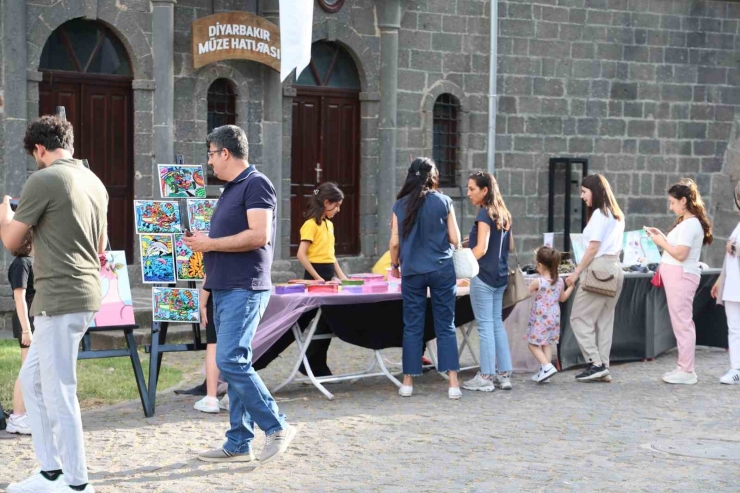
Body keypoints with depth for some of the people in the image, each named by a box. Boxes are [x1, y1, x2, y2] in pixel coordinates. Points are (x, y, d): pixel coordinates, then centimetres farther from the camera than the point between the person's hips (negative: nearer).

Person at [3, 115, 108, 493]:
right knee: (32, 380, 18)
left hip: (60, 298, -9)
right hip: (86, 293, 9)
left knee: (58, 392, -1)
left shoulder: (43, 180, -11)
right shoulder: (95, 182, 13)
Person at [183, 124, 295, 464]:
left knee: (230, 360, -16)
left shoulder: (256, 184, -9)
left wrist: (211, 243, -13)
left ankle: (276, 427, -5)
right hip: (224, 288, 10)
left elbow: (259, 235, -21)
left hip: (244, 289, -10)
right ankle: (238, 444, 11)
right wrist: (203, 245, 10)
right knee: (235, 364, 8)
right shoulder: (231, 189, 20)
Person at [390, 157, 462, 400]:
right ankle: (453, 383, -2)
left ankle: (408, 382, 11)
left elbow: (395, 243, 2)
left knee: (412, 327, 8)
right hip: (442, 269, -1)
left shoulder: (400, 205, 1)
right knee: (446, 326, 3)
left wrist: (395, 265, 19)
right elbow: (455, 239, -1)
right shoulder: (443, 202, -2)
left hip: (412, 271, 1)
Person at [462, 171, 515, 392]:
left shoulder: (484, 214, -13)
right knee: (497, 324, 12)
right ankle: (504, 374, 14)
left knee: (485, 326, -3)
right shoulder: (503, 214, 11)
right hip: (500, 277, 8)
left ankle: (486, 378, 1)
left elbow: (481, 249, -20)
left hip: (483, 277, -8)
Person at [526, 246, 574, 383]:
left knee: (533, 344, 1)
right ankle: (544, 372, 13)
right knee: (547, 344, 15)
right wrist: (571, 286, 24)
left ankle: (547, 366, -14)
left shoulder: (537, 282, -17)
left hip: (540, 318, -6)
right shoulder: (560, 282, 1)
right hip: (554, 317, 6)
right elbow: (562, 298, 14)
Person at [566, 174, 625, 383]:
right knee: (604, 320, 9)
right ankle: (603, 369, 8)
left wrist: (576, 272, -12)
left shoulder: (599, 214, -10)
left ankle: (596, 364, -7)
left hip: (599, 269, -9)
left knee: (579, 317, -3)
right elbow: (614, 246, 14)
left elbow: (593, 248, -15)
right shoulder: (616, 215, 16)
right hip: (614, 268, 9)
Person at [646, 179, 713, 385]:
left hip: (681, 276, -11)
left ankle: (686, 371, -3)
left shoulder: (690, 224, -15)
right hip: (677, 276, 11)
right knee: (682, 322, 13)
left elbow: (680, 254, -21)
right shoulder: (686, 222, 17)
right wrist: (662, 237, 7)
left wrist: (661, 242, -10)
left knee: (682, 322, -7)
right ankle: (685, 368, 19)